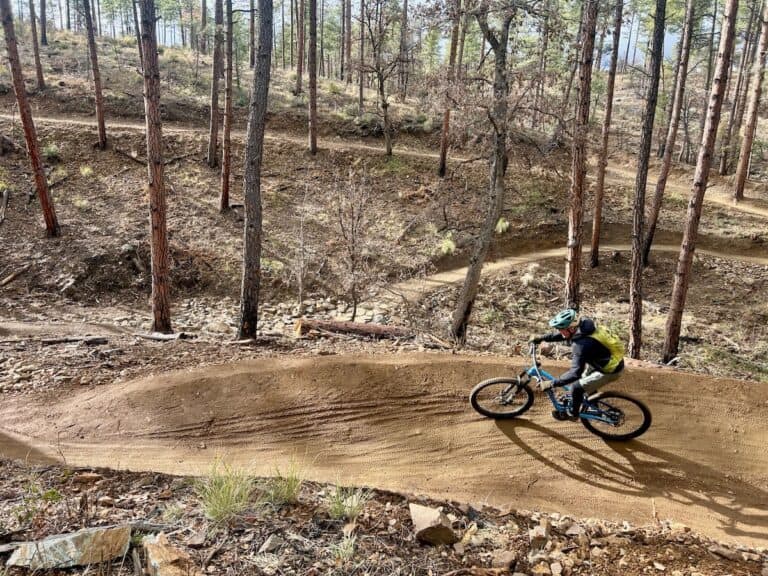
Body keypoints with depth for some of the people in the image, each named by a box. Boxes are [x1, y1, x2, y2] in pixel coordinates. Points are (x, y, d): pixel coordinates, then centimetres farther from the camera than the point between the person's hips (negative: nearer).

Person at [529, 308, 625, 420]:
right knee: (584, 378, 27)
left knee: (577, 387, -4)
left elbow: (575, 372, -35)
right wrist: (541, 338, 8)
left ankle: (572, 413, 20)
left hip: (610, 370, -9)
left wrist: (551, 383, -32)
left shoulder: (582, 344, -33)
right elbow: (561, 335, 11)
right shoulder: (582, 325, -8)